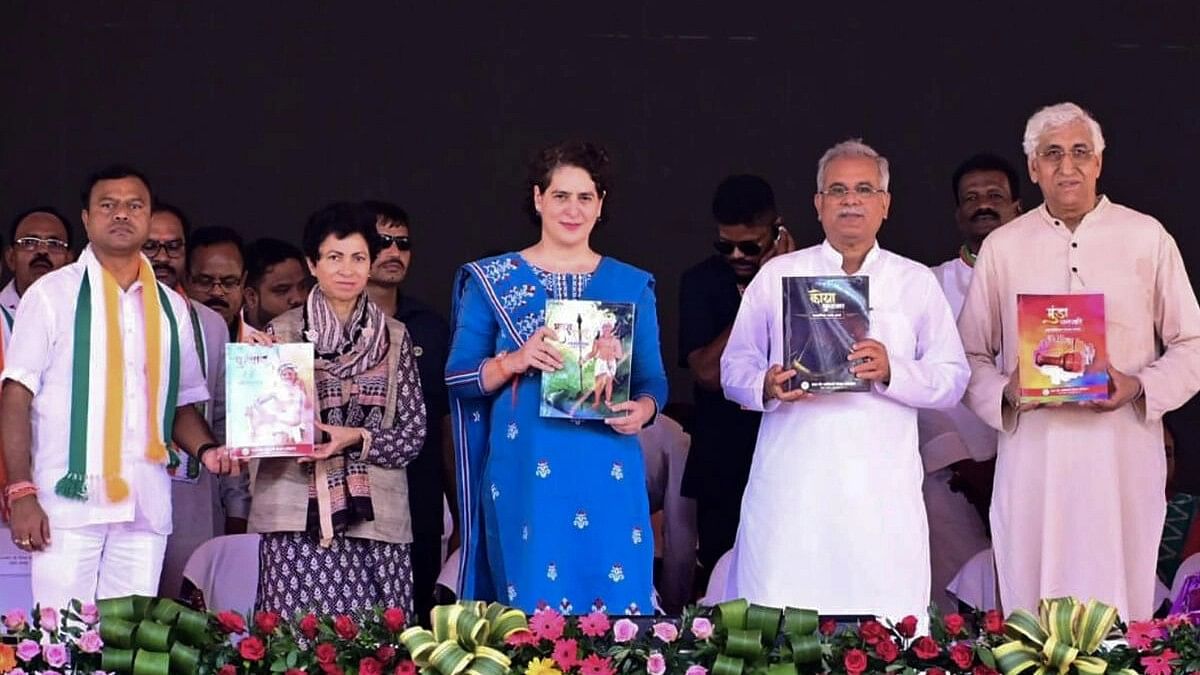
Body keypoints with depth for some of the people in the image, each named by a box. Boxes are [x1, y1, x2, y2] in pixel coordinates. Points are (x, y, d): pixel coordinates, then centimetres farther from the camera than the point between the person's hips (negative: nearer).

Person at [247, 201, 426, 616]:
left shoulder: (393, 337, 10)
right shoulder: (281, 332, 6)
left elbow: (413, 434, 7)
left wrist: (356, 438, -9)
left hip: (373, 518, 1)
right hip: (298, 519, -1)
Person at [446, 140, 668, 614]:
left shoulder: (632, 286, 11)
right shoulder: (491, 281, 7)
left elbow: (653, 380, 11)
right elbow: (457, 375, 3)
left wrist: (642, 409, -10)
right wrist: (515, 361, -14)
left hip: (608, 475, 1)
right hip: (523, 472, -1)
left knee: (615, 603, -2)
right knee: (531, 602, -3)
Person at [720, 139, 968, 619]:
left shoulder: (916, 283, 12)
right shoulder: (775, 276, 12)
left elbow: (953, 379, 7)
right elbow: (734, 368, 11)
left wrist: (892, 372, -11)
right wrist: (767, 386, -11)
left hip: (883, 493, 0)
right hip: (791, 486, 0)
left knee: (884, 628, -6)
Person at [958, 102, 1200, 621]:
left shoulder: (1147, 238, 8)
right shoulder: (1002, 247, 10)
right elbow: (971, 355, 13)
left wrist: (1140, 386, -10)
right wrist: (1005, 392, -8)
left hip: (1124, 455, -1)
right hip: (1033, 456, 1)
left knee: (1119, 616, -3)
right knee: (1032, 616, -1)